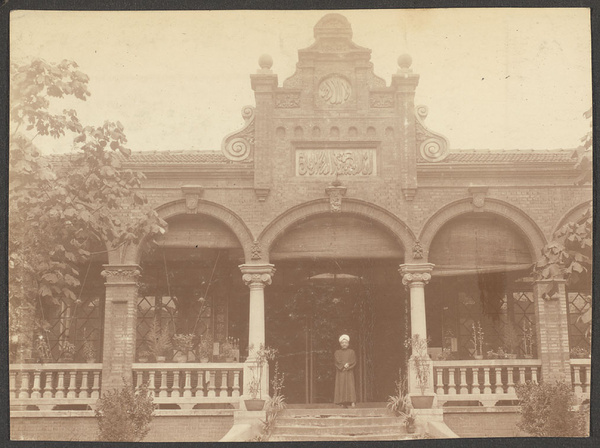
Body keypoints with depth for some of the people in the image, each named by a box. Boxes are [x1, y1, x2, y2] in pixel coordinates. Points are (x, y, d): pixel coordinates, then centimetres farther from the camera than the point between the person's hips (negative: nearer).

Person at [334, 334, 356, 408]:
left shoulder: (351, 352, 11)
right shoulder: (337, 352, 11)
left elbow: (354, 361, 1)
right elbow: (337, 362, -1)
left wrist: (348, 365, -14)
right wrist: (343, 366, -16)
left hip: (349, 372, 0)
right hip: (340, 373, 0)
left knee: (350, 386, -11)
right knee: (341, 387, -7)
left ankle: (352, 402, -19)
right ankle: (343, 403, -11)